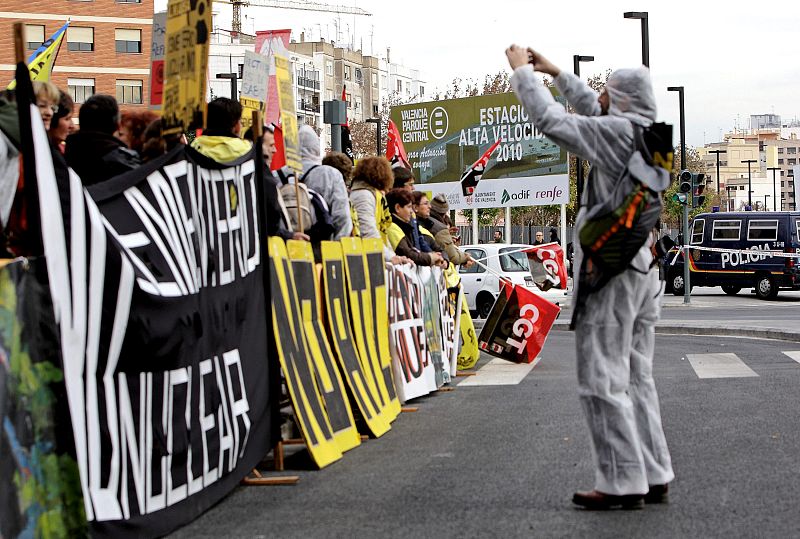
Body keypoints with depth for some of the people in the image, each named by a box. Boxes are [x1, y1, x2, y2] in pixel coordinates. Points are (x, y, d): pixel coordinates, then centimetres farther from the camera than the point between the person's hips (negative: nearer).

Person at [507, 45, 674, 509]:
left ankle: (623, 483, -4)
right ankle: (655, 476, 17)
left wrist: (522, 70, -2)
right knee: (636, 377, 14)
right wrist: (555, 72, 31)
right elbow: (592, 112, 26)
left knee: (603, 380, -5)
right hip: (644, 269, 9)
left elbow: (551, 120, -15)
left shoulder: (618, 133, -15)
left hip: (609, 271, -9)